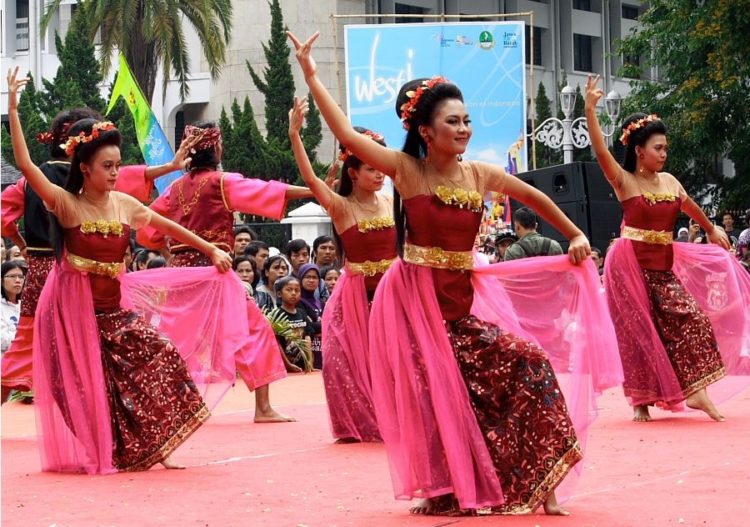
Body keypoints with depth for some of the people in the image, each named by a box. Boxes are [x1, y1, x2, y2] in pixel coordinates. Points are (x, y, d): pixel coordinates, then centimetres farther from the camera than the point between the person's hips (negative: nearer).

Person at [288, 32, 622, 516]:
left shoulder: (481, 175, 2)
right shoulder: (407, 170, -9)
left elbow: (533, 197, 18)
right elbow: (348, 135, -16)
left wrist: (575, 235, 20)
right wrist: (311, 76, -17)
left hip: (465, 299, 4)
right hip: (416, 301, -4)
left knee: (528, 361, -8)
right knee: (435, 396, -4)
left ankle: (533, 485, 2)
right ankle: (448, 491, 14)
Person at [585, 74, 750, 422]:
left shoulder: (669, 181, 8)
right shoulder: (623, 181, -8)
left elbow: (690, 207, 27)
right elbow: (600, 151, -22)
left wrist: (711, 230, 41)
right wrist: (590, 108, -33)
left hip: (664, 265, 5)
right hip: (632, 264, -5)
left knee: (692, 320, -7)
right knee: (639, 330, -1)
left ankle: (694, 391, -5)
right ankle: (641, 400, 8)